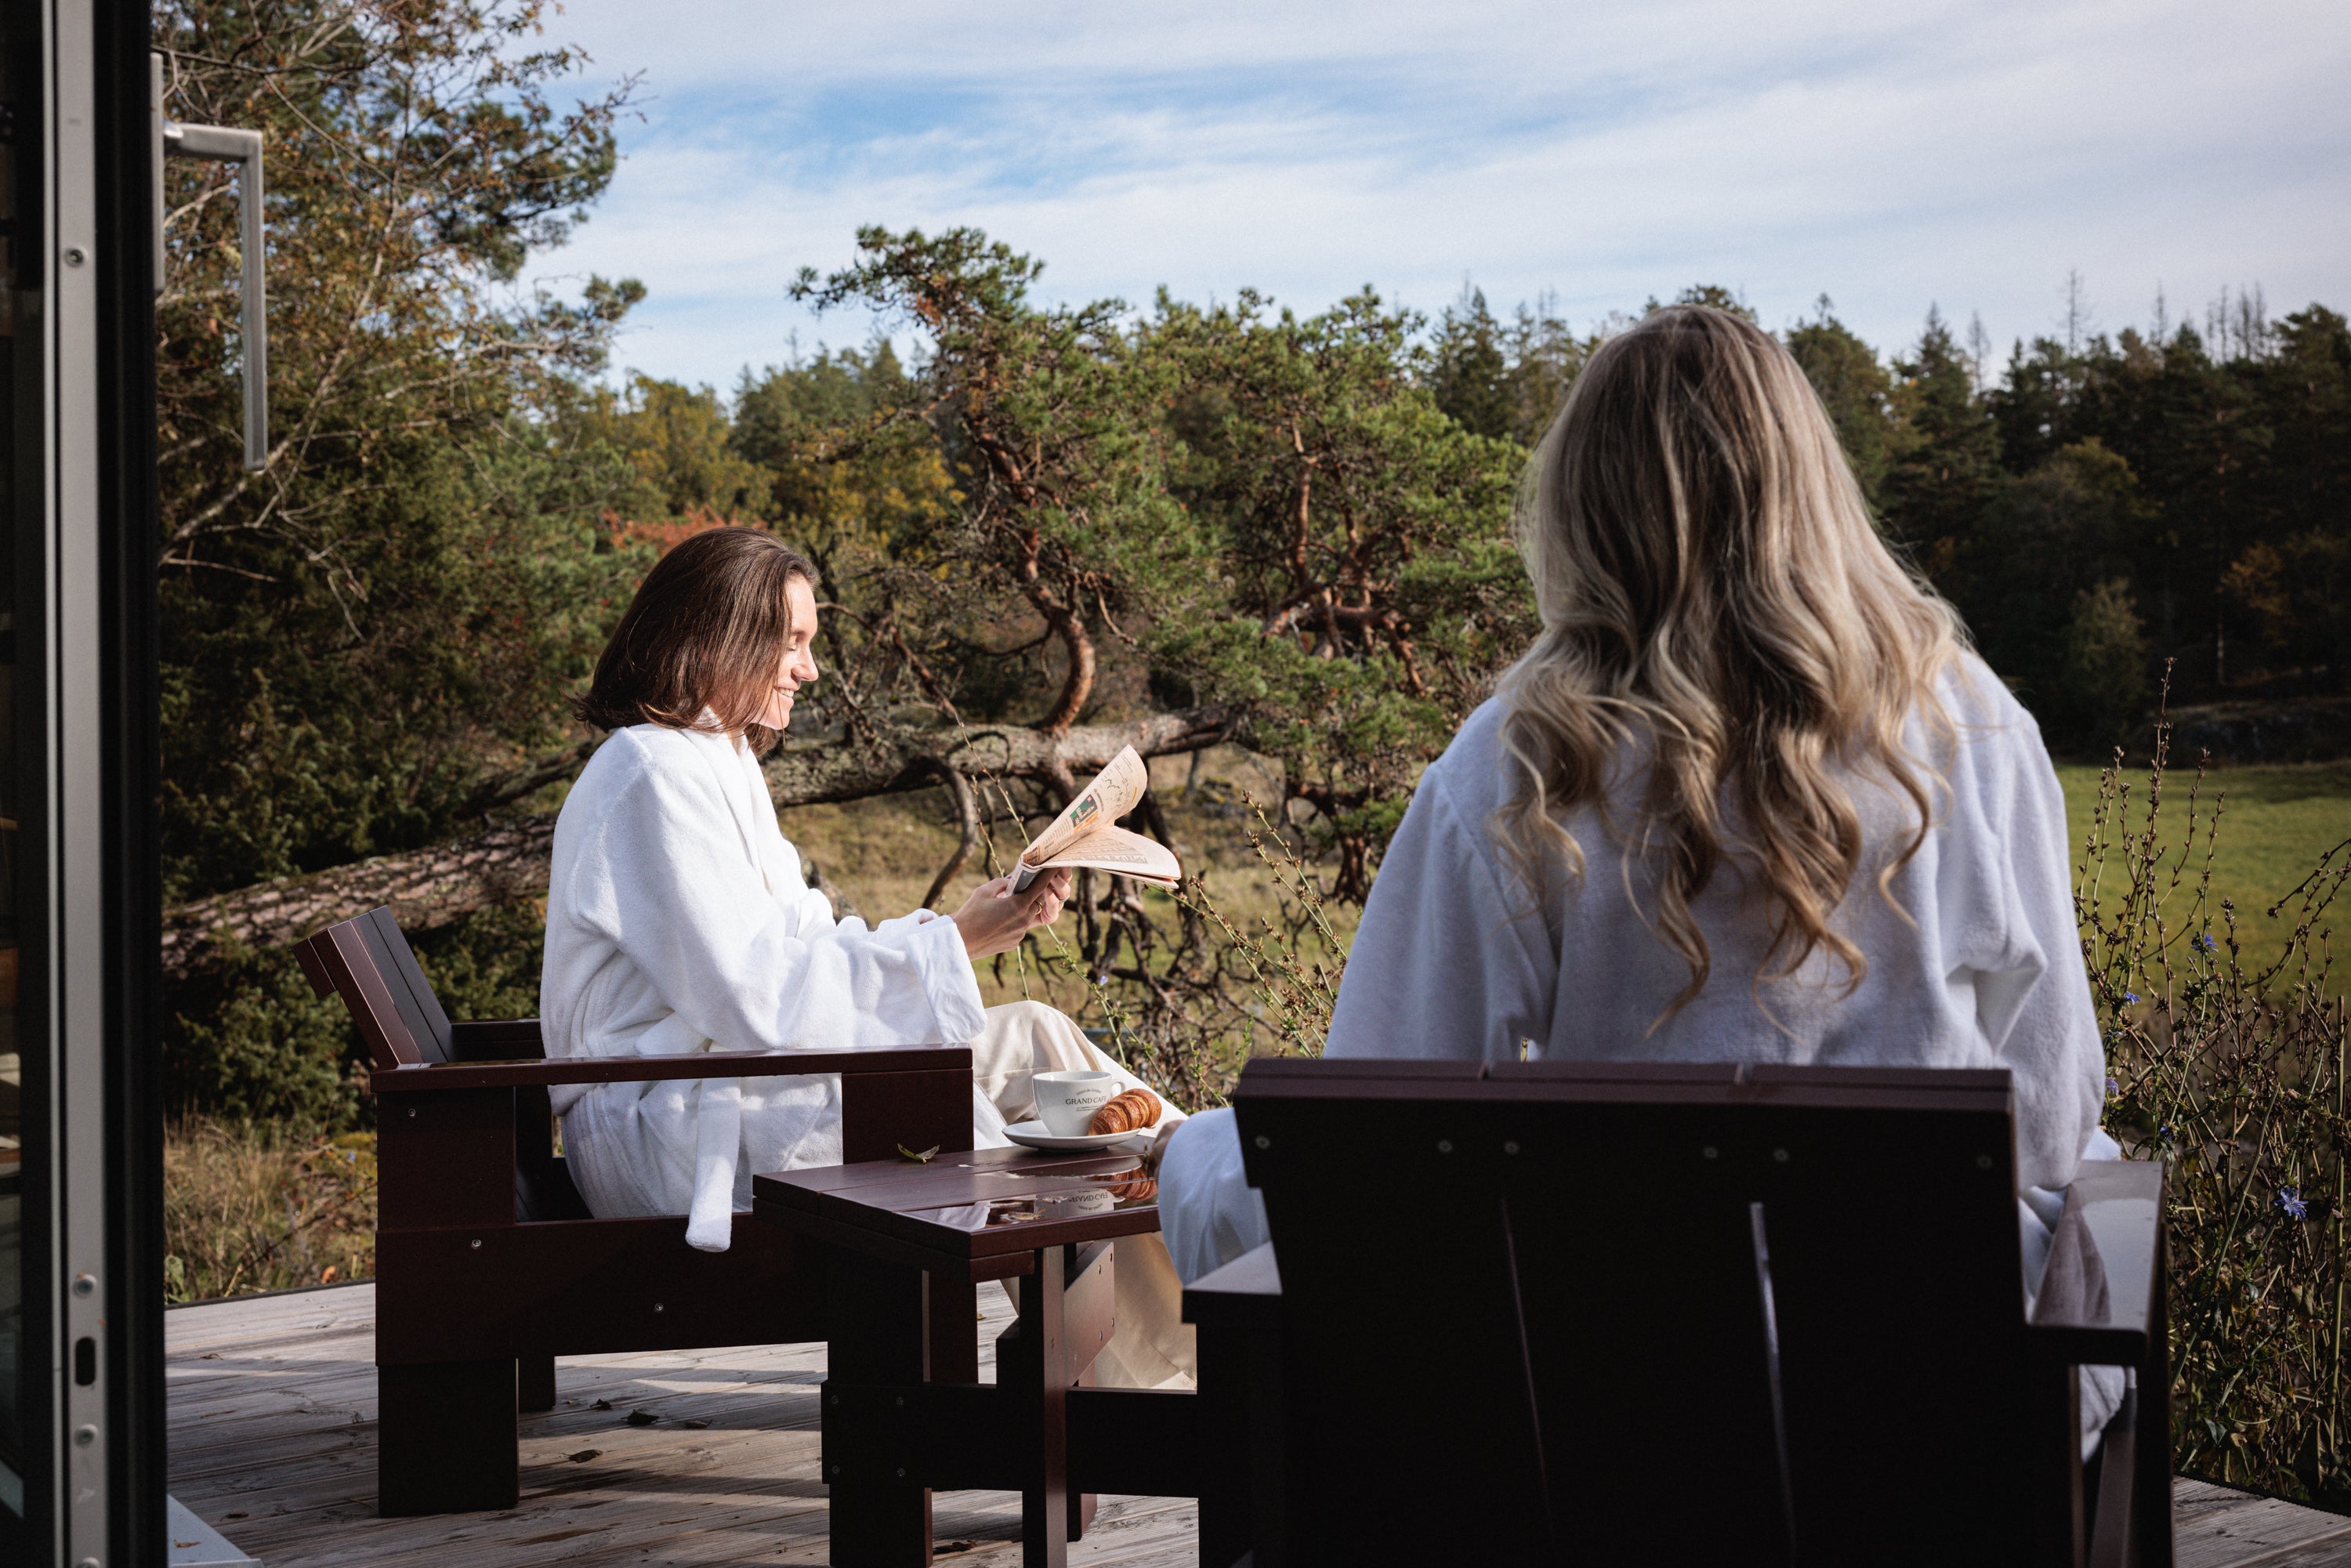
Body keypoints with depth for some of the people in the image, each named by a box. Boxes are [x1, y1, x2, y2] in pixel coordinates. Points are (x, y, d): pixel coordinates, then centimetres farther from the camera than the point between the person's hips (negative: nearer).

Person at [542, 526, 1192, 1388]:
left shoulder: (716, 763, 17)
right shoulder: (654, 776, -16)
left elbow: (802, 949, 13)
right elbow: (753, 993, -24)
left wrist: (976, 924, 1)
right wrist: (949, 941, -20)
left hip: (733, 1072, 10)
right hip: (662, 1130, -10)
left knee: (1031, 1036, 0)